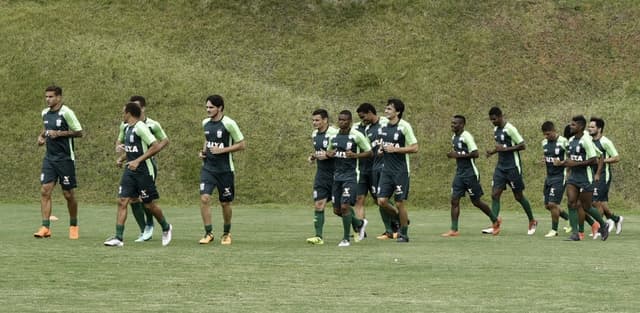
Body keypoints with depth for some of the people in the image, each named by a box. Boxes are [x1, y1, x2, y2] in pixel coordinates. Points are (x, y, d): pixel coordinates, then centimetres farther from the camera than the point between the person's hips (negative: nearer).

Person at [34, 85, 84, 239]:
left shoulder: (66, 112, -12)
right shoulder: (45, 113, 9)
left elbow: (79, 132, -10)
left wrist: (59, 133, -17)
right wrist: (42, 136, 7)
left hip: (65, 158, -6)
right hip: (49, 157, 6)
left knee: (68, 194, 3)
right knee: (45, 191, -7)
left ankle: (74, 225, 21)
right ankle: (45, 228, -7)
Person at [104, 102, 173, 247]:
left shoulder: (140, 127, -16)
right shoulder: (127, 128, 10)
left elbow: (156, 147, -21)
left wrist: (138, 161, -23)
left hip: (144, 171, -8)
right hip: (130, 171, 8)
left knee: (150, 204, 4)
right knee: (122, 201, -5)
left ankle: (166, 228, 29)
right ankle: (118, 238, -7)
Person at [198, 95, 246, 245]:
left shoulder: (228, 124, -12)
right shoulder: (205, 123, 6)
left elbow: (242, 145, -10)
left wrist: (221, 150, -17)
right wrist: (204, 151, 6)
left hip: (225, 169, -4)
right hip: (208, 168, 4)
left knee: (225, 203, 7)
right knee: (204, 198, -14)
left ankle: (226, 233, 27)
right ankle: (208, 233, -7)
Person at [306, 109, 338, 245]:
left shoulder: (334, 133, -14)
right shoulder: (315, 134, 11)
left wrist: (328, 155, -22)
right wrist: (313, 157, 7)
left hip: (335, 174, -6)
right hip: (321, 174, 6)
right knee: (318, 204, -4)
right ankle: (318, 236, -4)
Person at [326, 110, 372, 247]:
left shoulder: (356, 136, -9)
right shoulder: (333, 136, 8)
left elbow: (369, 152, -4)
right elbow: (329, 151, 23)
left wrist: (355, 155, -20)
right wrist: (329, 154, -1)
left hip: (350, 175, -6)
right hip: (337, 175, 7)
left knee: (345, 206, -14)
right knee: (337, 210, 7)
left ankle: (346, 238, -1)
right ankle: (360, 223, 33)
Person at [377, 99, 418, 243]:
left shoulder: (404, 126, -11)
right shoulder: (383, 125, 9)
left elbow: (414, 148, -13)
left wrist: (394, 149, -18)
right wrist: (380, 149, 6)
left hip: (400, 170, -6)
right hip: (386, 170, 6)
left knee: (400, 203, -2)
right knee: (382, 201, -3)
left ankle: (403, 233, 13)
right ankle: (400, 218, 23)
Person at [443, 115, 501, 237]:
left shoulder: (466, 136, -15)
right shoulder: (454, 137, 12)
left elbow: (475, 154, -22)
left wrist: (458, 155, -21)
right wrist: (453, 155, 9)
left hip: (470, 173, -8)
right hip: (459, 173, 8)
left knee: (476, 201, 2)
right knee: (454, 200, -3)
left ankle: (495, 220, 22)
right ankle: (454, 230, -3)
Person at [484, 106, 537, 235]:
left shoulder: (510, 129, -15)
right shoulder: (496, 130, 10)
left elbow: (522, 145, -16)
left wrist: (505, 149, -21)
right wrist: (493, 151, 6)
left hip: (512, 167, -7)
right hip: (501, 166, 7)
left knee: (518, 196, 3)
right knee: (495, 194, -4)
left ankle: (532, 222, 21)